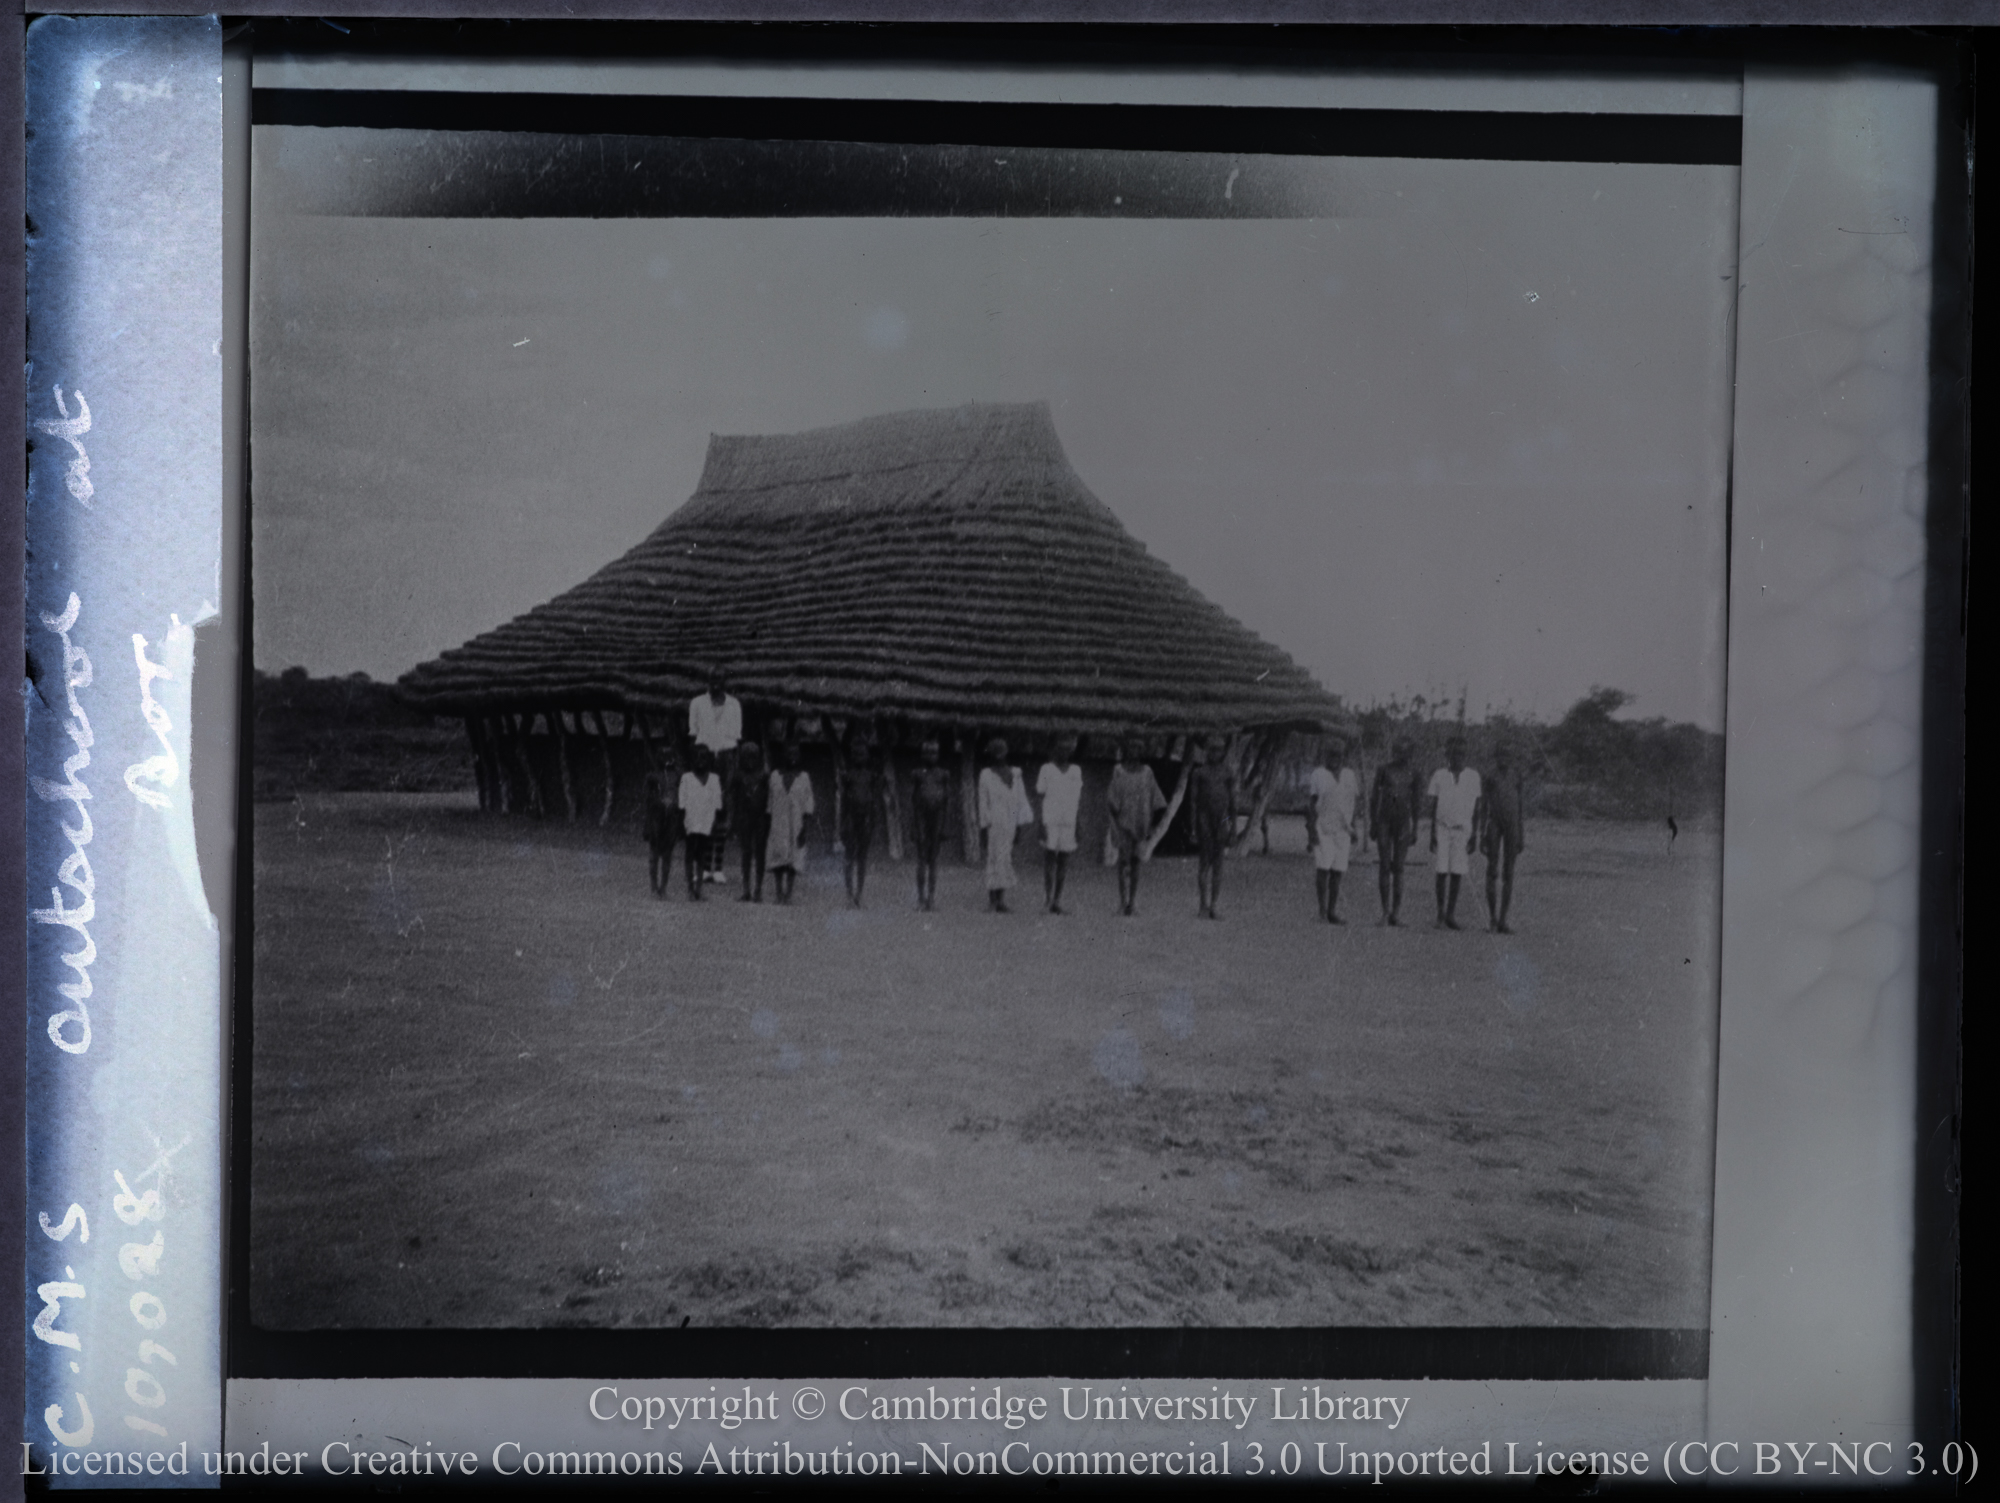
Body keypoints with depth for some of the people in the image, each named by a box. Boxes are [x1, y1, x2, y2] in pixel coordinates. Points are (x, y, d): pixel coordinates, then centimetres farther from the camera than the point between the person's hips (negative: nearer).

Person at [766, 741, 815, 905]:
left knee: (793, 860, -3)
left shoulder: (804, 777, 5)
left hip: (796, 824, -1)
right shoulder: (775, 776, 9)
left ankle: (788, 894, 1)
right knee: (778, 858, -6)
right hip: (778, 824, 1)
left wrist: (805, 827, -8)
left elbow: (809, 801, 2)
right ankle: (779, 893, -4)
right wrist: (768, 824, 7)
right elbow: (770, 800, 12)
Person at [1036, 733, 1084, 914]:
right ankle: (1047, 895, -6)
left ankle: (1057, 899, 4)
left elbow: (1078, 798, 14)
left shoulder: (1076, 771, 12)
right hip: (1050, 820, -3)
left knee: (1064, 859, 1)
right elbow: (1040, 791, -1)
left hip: (1069, 822, 3)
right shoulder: (1047, 769, 4)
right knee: (1049, 856, -7)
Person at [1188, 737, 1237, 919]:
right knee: (1205, 862, -8)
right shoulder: (1198, 773, 6)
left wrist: (1233, 827, 8)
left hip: (1222, 820, 3)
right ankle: (1204, 906, -7)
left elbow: (1232, 802, 15)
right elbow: (1192, 799, 4)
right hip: (1204, 819, -3)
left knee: (1217, 864, 2)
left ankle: (1212, 906, 6)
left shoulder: (1228, 775, 14)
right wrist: (1192, 825, -4)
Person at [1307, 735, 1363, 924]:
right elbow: (1310, 803, -2)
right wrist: (1311, 829, -9)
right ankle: (1322, 908, -2)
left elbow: (1356, 803, 16)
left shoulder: (1350, 776, 12)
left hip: (1343, 829, 3)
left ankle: (1333, 911, 5)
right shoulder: (1318, 774, 1)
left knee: (1337, 871, 1)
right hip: (1322, 828, -3)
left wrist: (1355, 828, 9)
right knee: (1323, 867, -12)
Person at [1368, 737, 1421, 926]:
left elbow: (1415, 802, 12)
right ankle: (1385, 910, 4)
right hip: (1384, 819, 0)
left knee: (1398, 867, -4)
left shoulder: (1412, 773, 7)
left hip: (1403, 821, 0)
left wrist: (1415, 829, 9)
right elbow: (1374, 797, 6)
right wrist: (1372, 823, 1)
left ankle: (1397, 911, -4)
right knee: (1384, 866, -1)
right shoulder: (1383, 769, 4)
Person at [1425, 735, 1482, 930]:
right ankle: (1440, 915, -1)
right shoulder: (1439, 776, 3)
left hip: (1463, 828, 1)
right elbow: (1432, 806, 5)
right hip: (1442, 827, -1)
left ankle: (1451, 914, 5)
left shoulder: (1473, 777, 5)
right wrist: (1432, 834, -1)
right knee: (1442, 872, -5)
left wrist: (1475, 834, 2)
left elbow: (1477, 808, 8)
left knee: (1457, 872, -4)